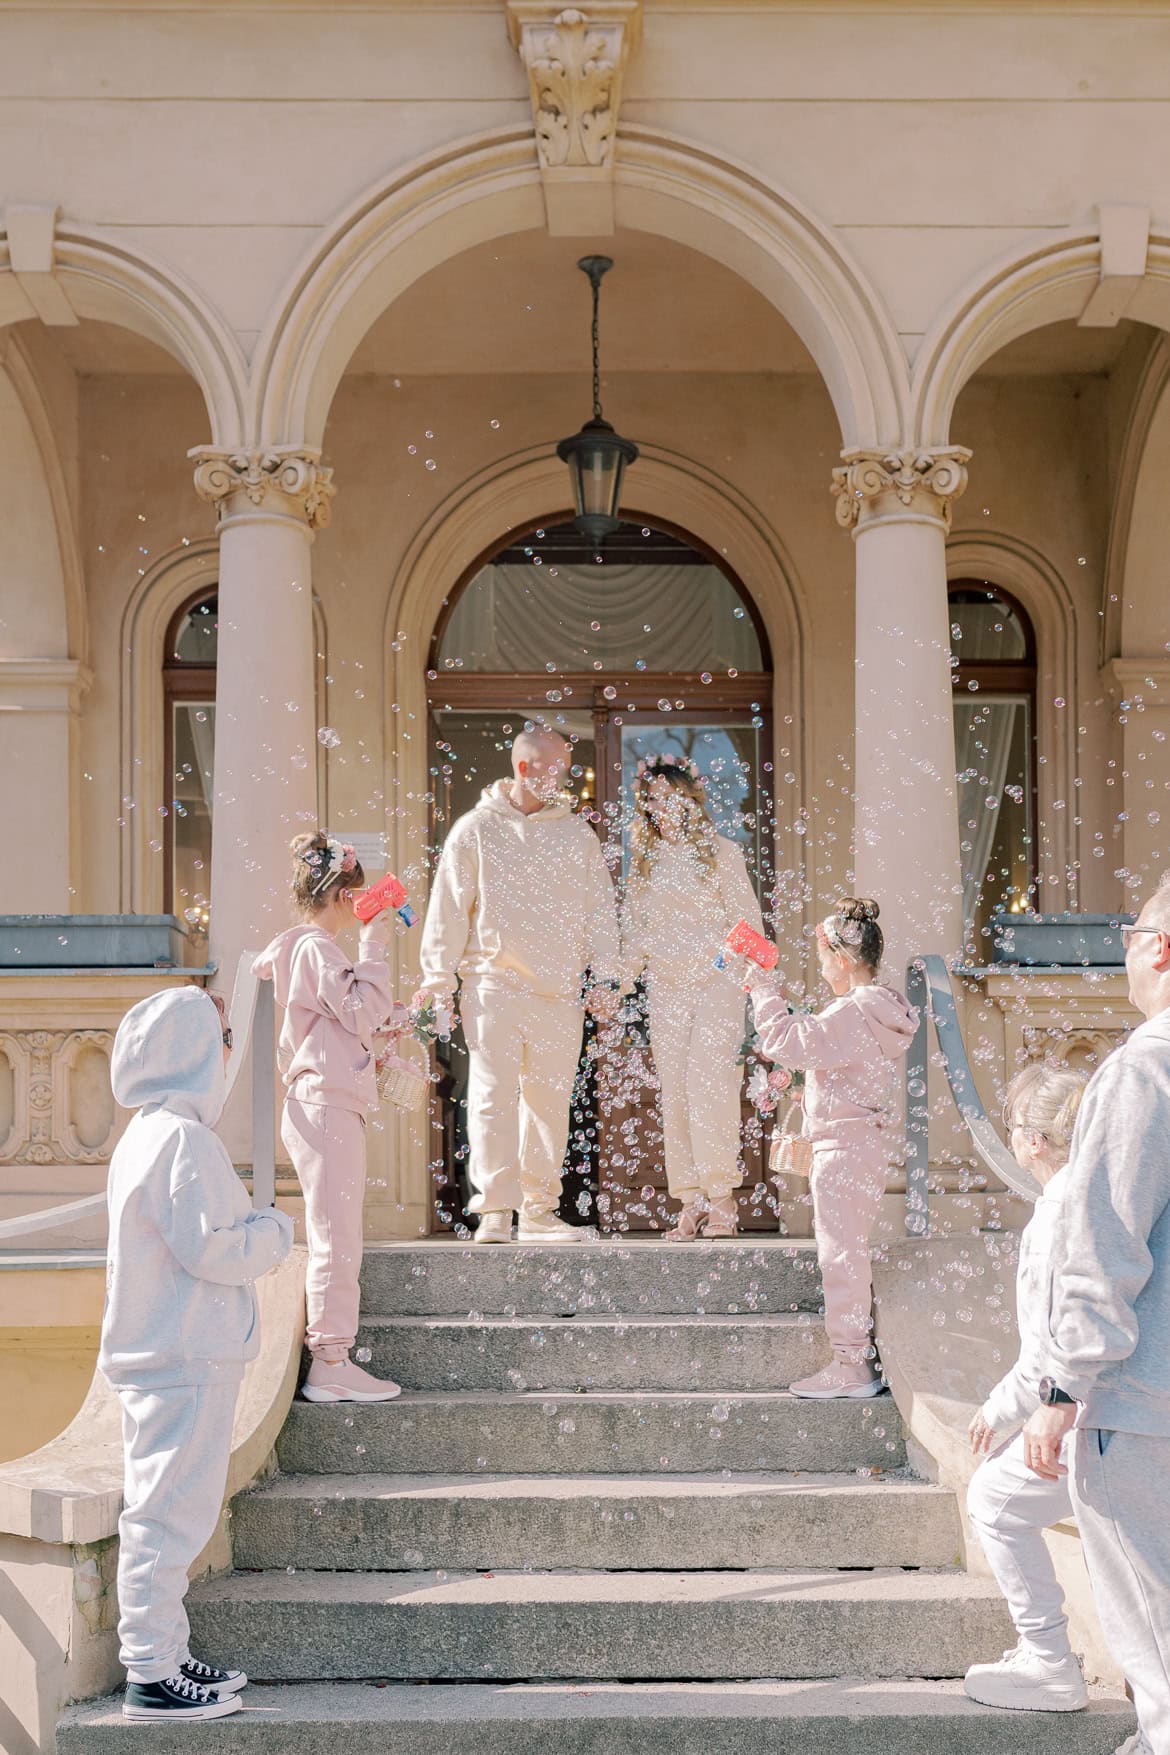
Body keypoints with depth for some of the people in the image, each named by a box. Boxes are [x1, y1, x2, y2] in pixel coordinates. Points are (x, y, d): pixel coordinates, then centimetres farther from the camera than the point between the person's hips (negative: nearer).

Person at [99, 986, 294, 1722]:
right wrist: (275, 1233, -5)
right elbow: (207, 1247, -21)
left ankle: (166, 1656, 25)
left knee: (170, 1509, 16)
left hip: (166, 1354, 10)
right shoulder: (181, 1137, -17)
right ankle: (151, 1676, -1)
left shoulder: (146, 1135, 16)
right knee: (171, 1510, -6)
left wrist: (253, 1229, 19)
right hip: (187, 1358, -10)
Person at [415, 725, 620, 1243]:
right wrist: (438, 978, -3)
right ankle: (494, 1210, -8)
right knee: (493, 1096, -9)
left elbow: (601, 908, 13)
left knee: (550, 1100, 5)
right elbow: (448, 908, 3)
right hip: (493, 984, -3)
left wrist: (604, 978, 6)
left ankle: (539, 1209, 14)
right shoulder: (476, 830, 4)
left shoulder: (577, 834, 12)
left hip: (559, 992, 3)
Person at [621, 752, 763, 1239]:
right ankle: (689, 1202, 2)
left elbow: (748, 917, 3)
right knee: (673, 1093, -1)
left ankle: (720, 1197, -11)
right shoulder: (645, 861, 13)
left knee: (709, 1084, -15)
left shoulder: (721, 852, 3)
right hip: (665, 989, 4)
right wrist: (629, 968, 2)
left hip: (716, 984, -4)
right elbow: (634, 925, 17)